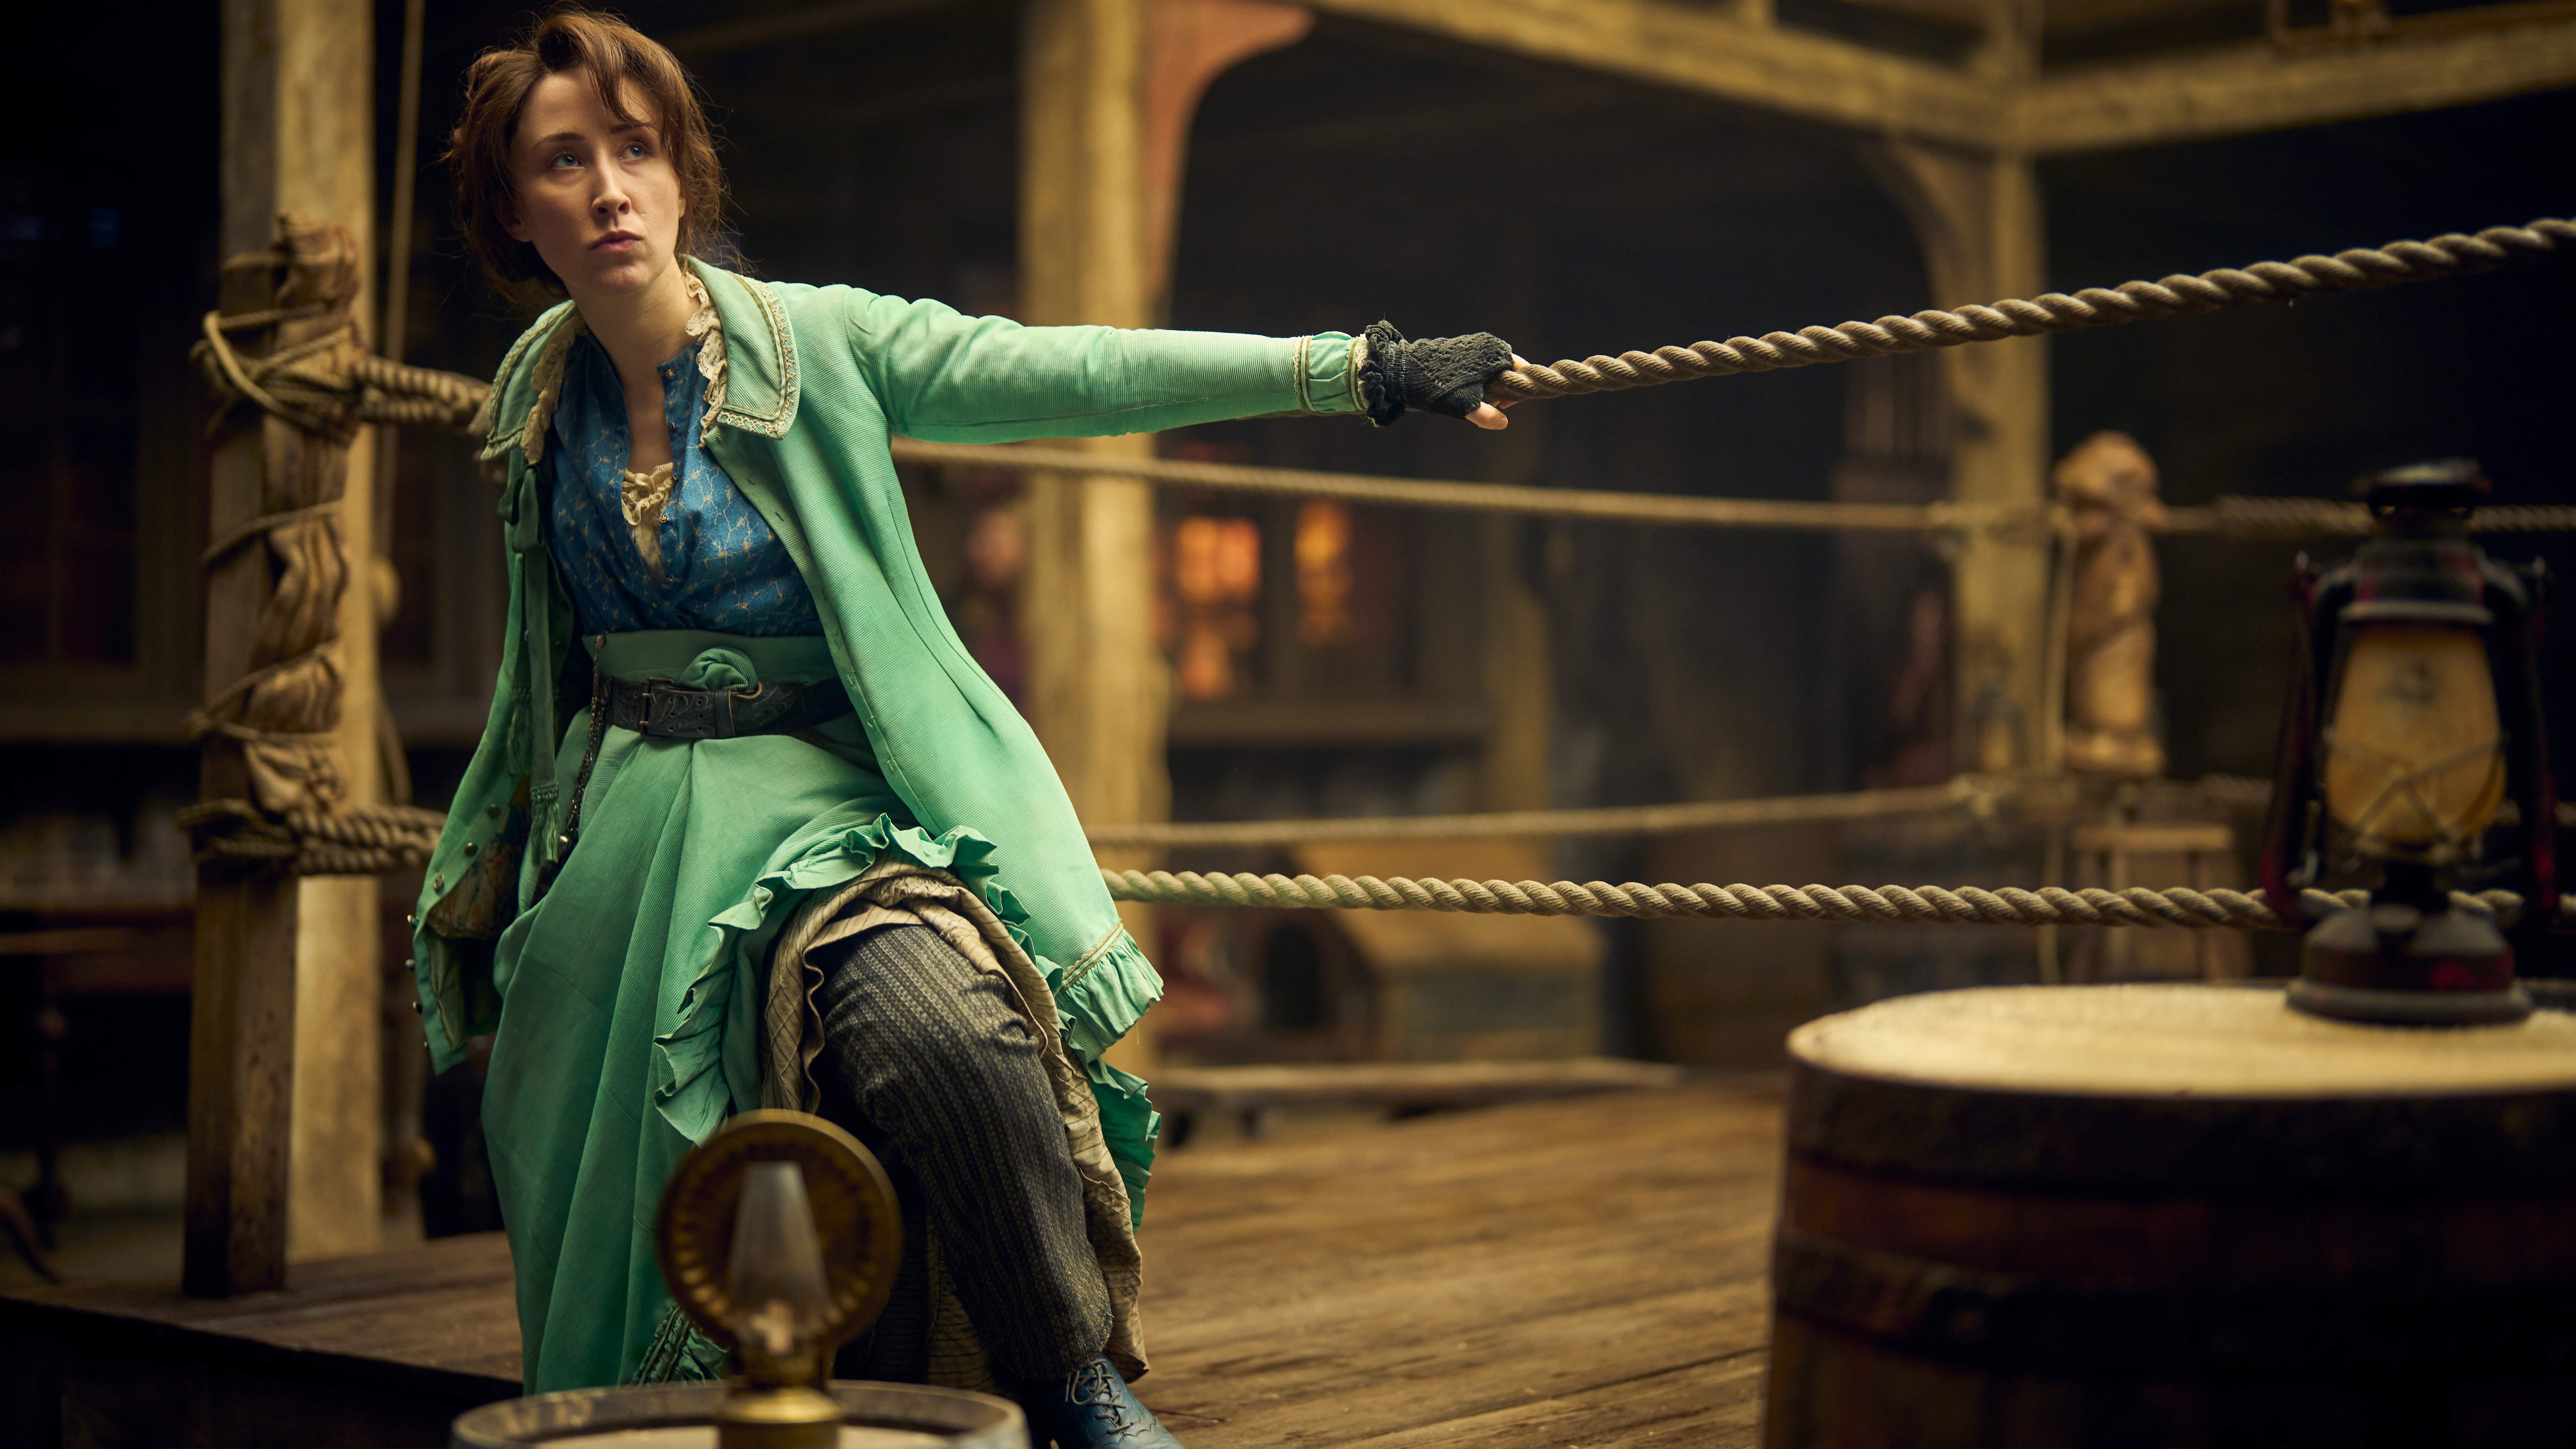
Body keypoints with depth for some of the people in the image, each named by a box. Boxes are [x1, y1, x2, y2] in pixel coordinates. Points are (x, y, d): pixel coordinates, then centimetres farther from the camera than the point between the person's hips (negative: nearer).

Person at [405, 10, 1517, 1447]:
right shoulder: (536, 398, 6)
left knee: (944, 1034, -34)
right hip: (618, 842, 5)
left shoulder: (815, 346, -7)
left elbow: (1077, 371, -15)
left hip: (820, 802, -5)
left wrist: (1359, 368, -22)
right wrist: (478, 873, 31)